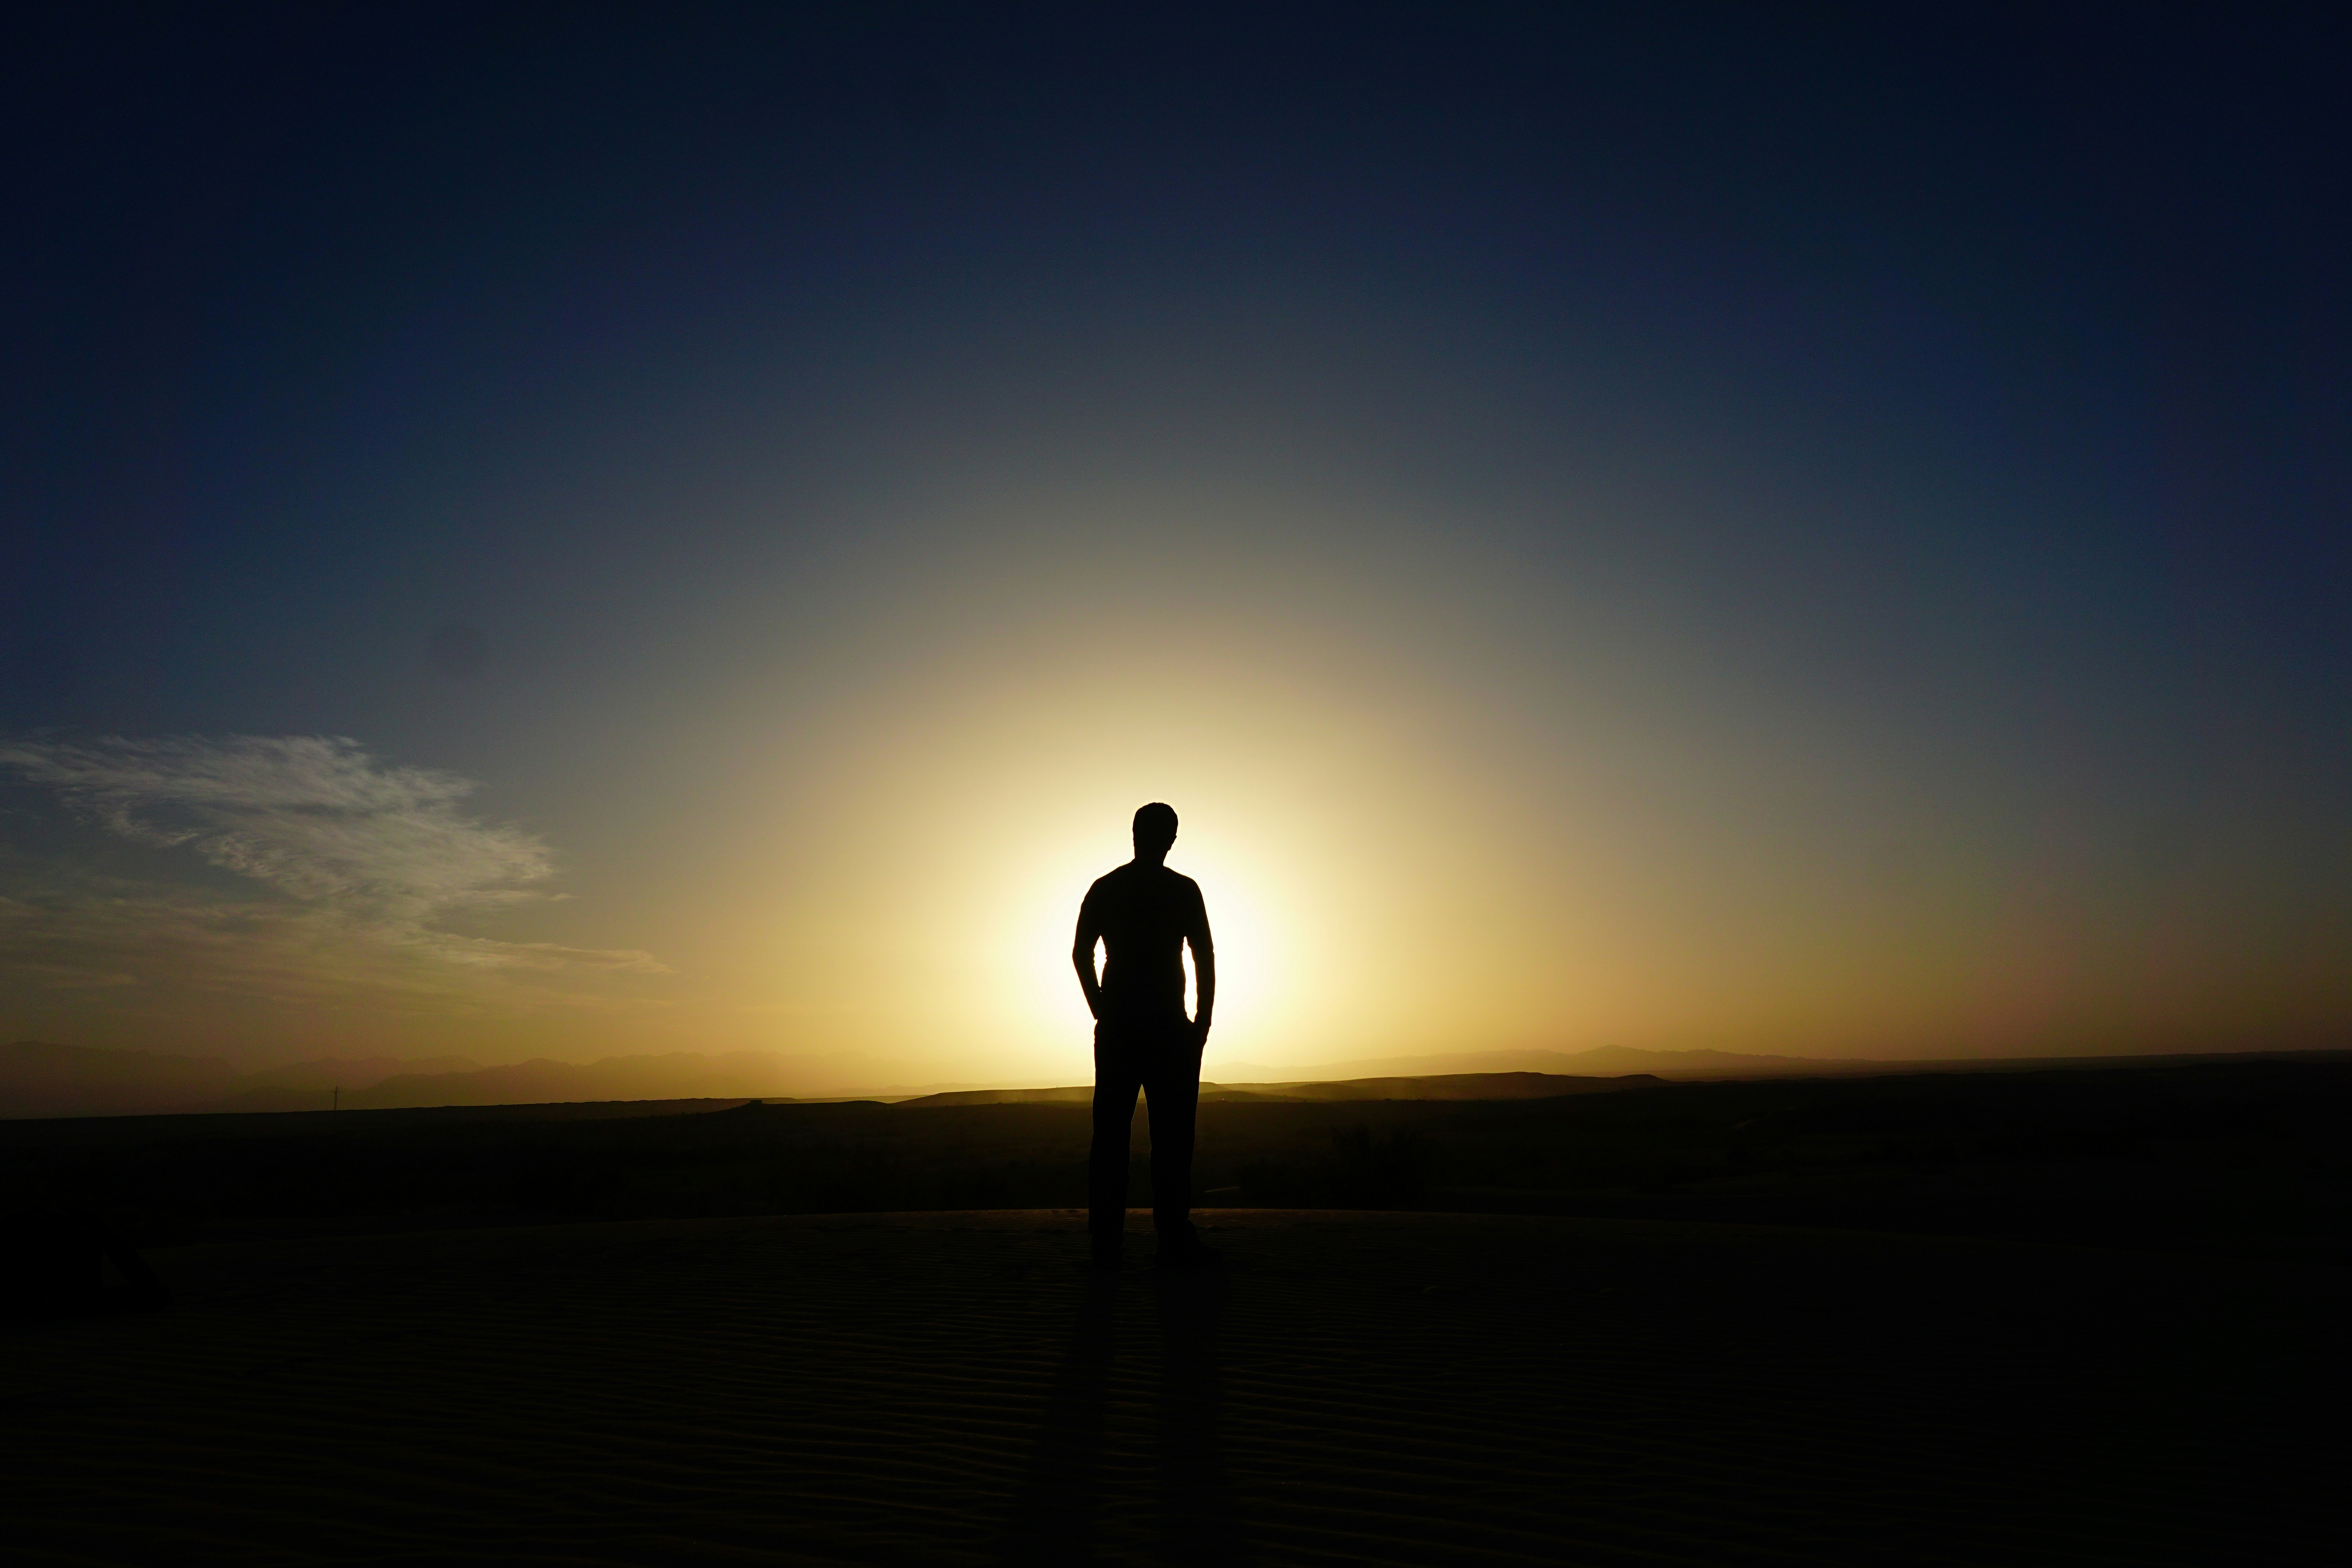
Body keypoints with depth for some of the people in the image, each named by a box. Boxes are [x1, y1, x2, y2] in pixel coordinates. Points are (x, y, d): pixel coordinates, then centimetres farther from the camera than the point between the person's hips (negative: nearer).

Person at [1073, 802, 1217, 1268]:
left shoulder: (1104, 888, 8)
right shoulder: (1183, 889, -3)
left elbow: (1081, 953, 8)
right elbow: (1205, 958, -4)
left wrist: (1103, 1012, 13)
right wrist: (1203, 1020, 3)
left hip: (1116, 1026, 4)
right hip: (1168, 1027, -4)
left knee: (1110, 1133, 6)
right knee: (1171, 1134, 0)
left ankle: (1105, 1242, 7)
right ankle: (1174, 1238, 1)